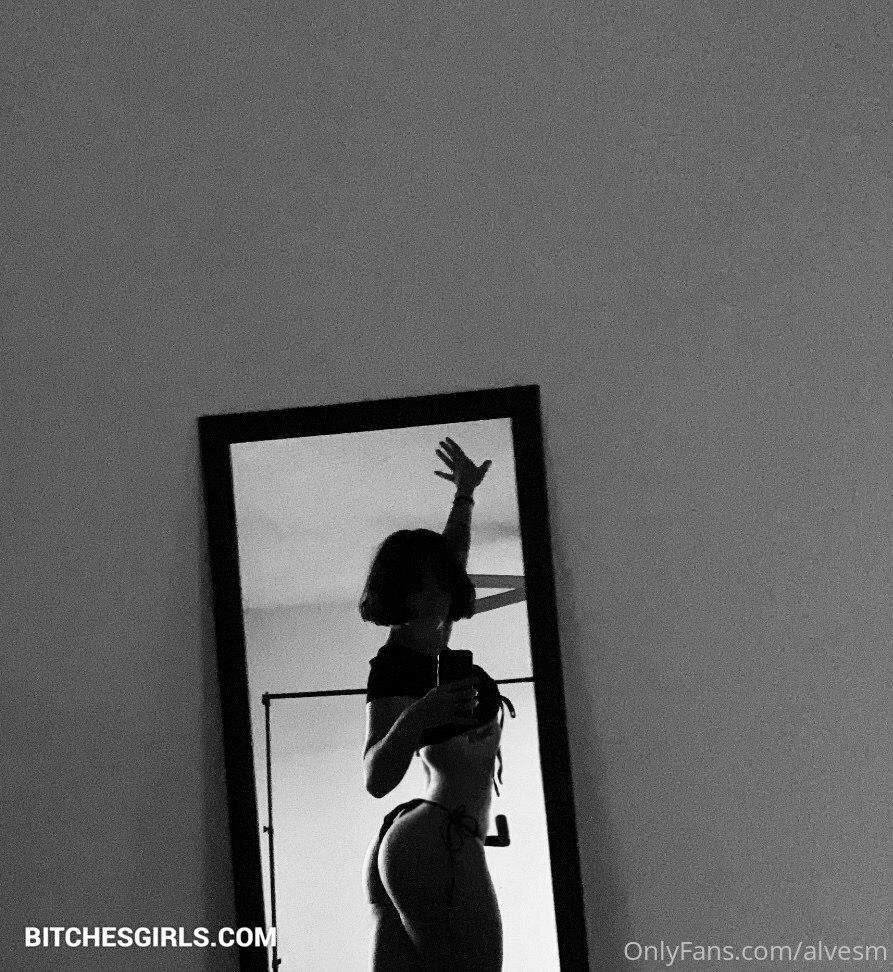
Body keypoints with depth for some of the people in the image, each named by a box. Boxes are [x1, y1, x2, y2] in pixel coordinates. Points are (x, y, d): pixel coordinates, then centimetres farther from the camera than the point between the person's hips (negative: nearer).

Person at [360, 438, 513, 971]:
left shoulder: (429, 639, 17)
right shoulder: (398, 662, -8)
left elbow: (452, 558, 38)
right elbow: (377, 778, -17)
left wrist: (465, 495, 50)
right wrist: (417, 716, -34)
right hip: (441, 844, -9)